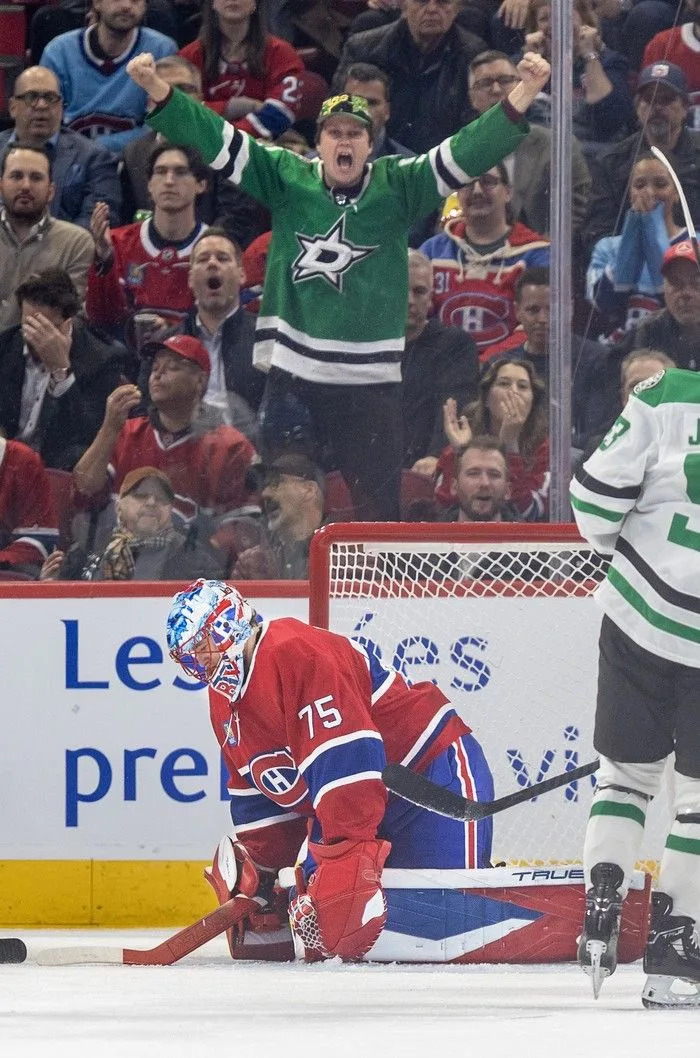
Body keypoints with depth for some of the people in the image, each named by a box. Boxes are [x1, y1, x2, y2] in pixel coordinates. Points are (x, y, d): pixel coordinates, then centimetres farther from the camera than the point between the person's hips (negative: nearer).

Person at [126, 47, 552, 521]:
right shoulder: (286, 178, 4)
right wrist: (159, 90, -9)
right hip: (292, 373, 1)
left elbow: (467, 153, -7)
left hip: (372, 380, -1)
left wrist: (523, 94, -19)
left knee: (379, 507, 1)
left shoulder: (397, 186, 2)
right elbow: (217, 141, 1)